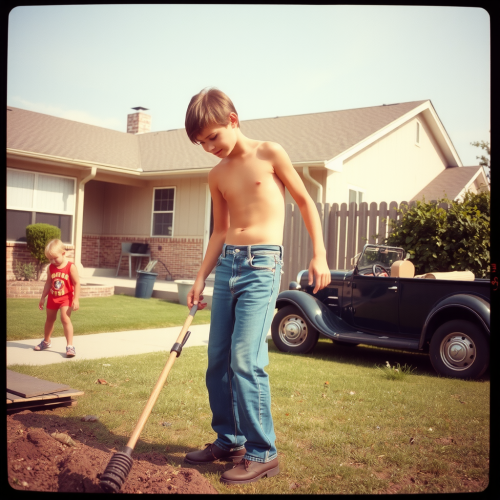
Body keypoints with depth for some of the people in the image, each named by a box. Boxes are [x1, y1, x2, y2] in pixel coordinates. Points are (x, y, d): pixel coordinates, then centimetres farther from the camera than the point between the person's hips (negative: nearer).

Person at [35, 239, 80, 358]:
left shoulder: (71, 267, -16)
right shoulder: (51, 267, -1)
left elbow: (76, 283, -16)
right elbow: (48, 283, 8)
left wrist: (76, 299, -20)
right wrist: (43, 297, 9)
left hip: (66, 297, -5)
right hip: (53, 297, 5)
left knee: (65, 318, -19)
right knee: (49, 319, 20)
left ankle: (70, 346, -14)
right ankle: (46, 341, 41)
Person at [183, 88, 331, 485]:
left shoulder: (270, 154, -2)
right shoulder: (217, 175, 12)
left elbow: (305, 202, 3)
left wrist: (319, 255, -3)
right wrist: (200, 279, 11)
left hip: (262, 263, -6)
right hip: (227, 263, 6)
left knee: (246, 359, -13)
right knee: (218, 358, 7)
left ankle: (262, 453, -1)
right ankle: (228, 440, 23)